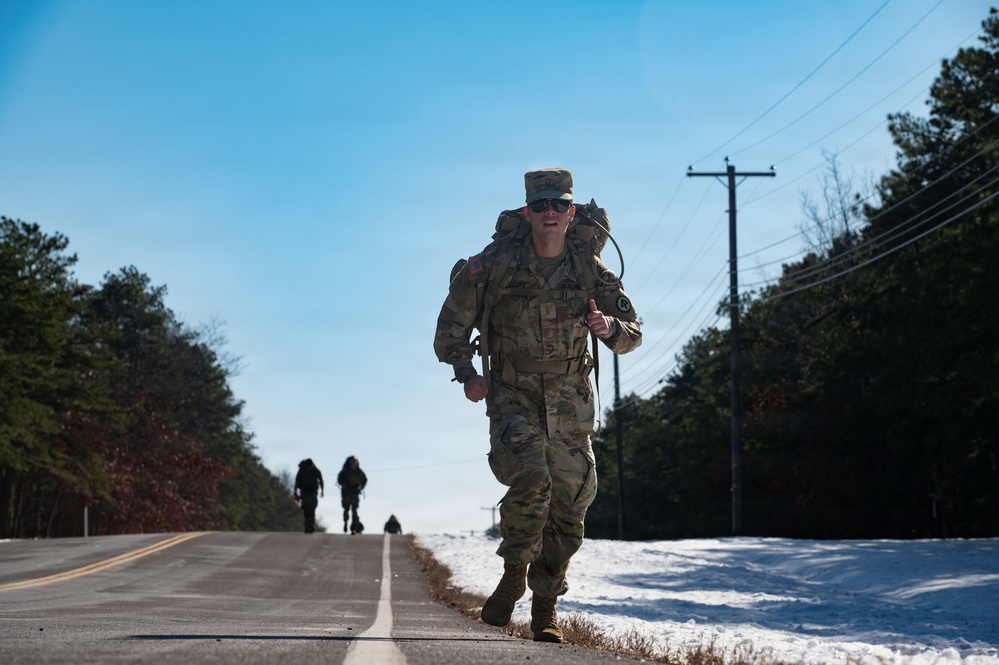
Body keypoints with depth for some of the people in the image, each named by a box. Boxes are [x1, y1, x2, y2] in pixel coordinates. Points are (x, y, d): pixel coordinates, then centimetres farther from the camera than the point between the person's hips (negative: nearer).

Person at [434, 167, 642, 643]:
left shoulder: (590, 269, -4)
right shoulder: (496, 264, -9)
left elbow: (632, 333, 3)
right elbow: (453, 320, 2)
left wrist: (610, 328, -19)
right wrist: (465, 372, -9)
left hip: (570, 404, 3)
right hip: (513, 398, -2)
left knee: (568, 508, 4)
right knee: (531, 479, -27)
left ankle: (545, 607, 21)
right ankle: (514, 573, -4)